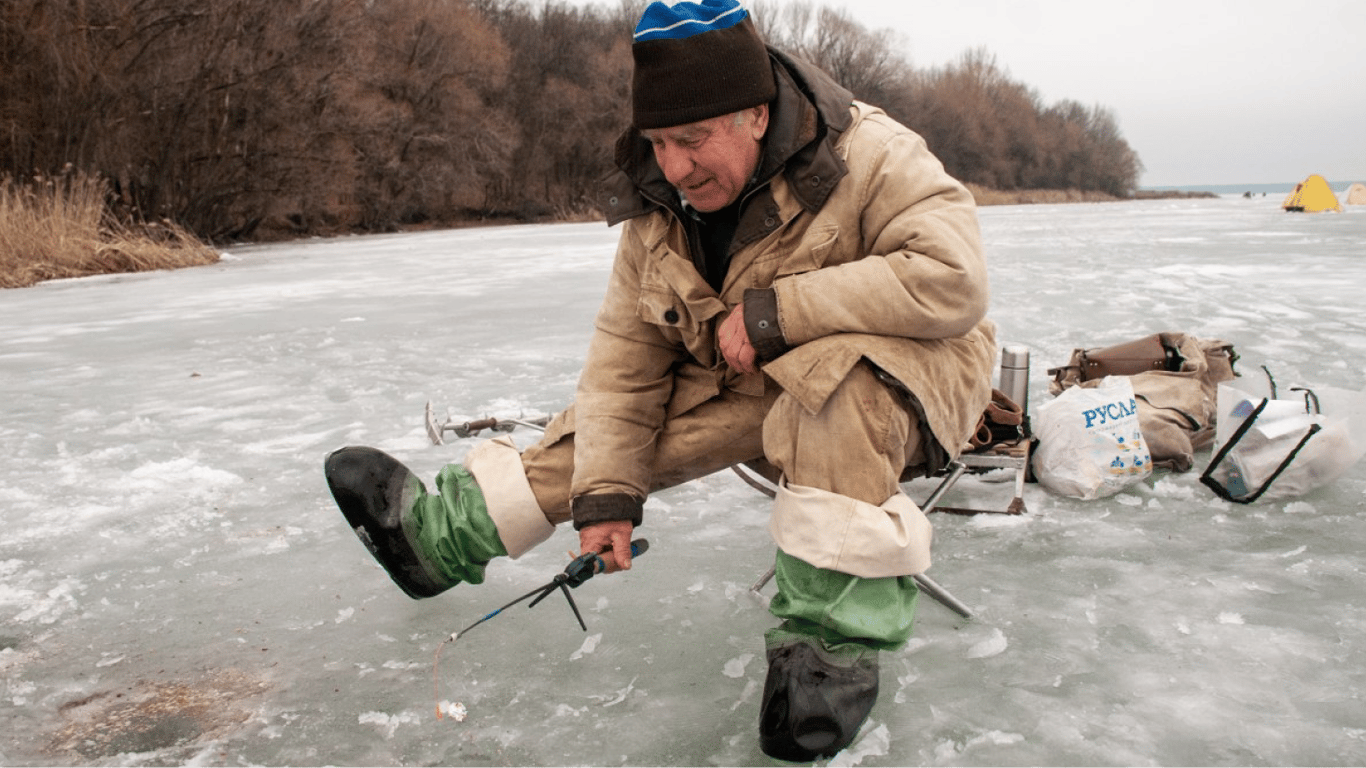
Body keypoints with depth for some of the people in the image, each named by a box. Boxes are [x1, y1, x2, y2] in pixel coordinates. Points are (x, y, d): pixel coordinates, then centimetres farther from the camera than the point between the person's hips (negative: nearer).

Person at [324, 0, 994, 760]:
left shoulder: (865, 156, -23)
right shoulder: (660, 210, -4)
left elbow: (953, 276, -34)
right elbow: (626, 356, -1)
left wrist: (777, 310, -31)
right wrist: (605, 492, -7)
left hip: (890, 378, -5)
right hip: (751, 386, 6)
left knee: (833, 381, -39)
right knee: (599, 427, 0)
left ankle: (835, 636, -27)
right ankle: (438, 532, 18)